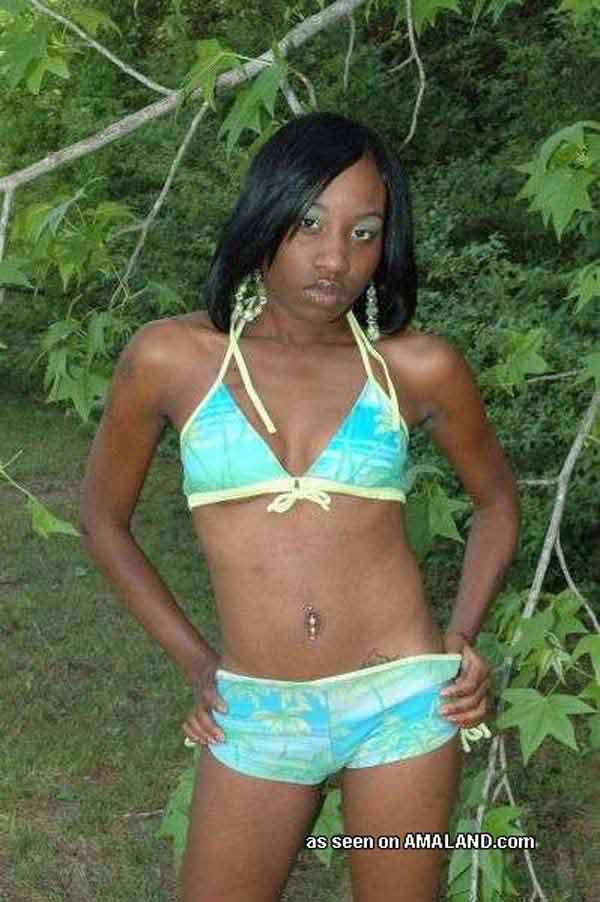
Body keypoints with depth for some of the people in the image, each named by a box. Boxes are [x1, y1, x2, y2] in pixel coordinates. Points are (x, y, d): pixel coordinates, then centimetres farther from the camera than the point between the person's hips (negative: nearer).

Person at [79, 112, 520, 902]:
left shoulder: (419, 368, -5)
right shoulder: (171, 357, -5)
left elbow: (497, 501, 13)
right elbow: (103, 519, 8)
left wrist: (464, 637, 2)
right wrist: (195, 661, 6)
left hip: (405, 699, 0)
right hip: (255, 714, 0)